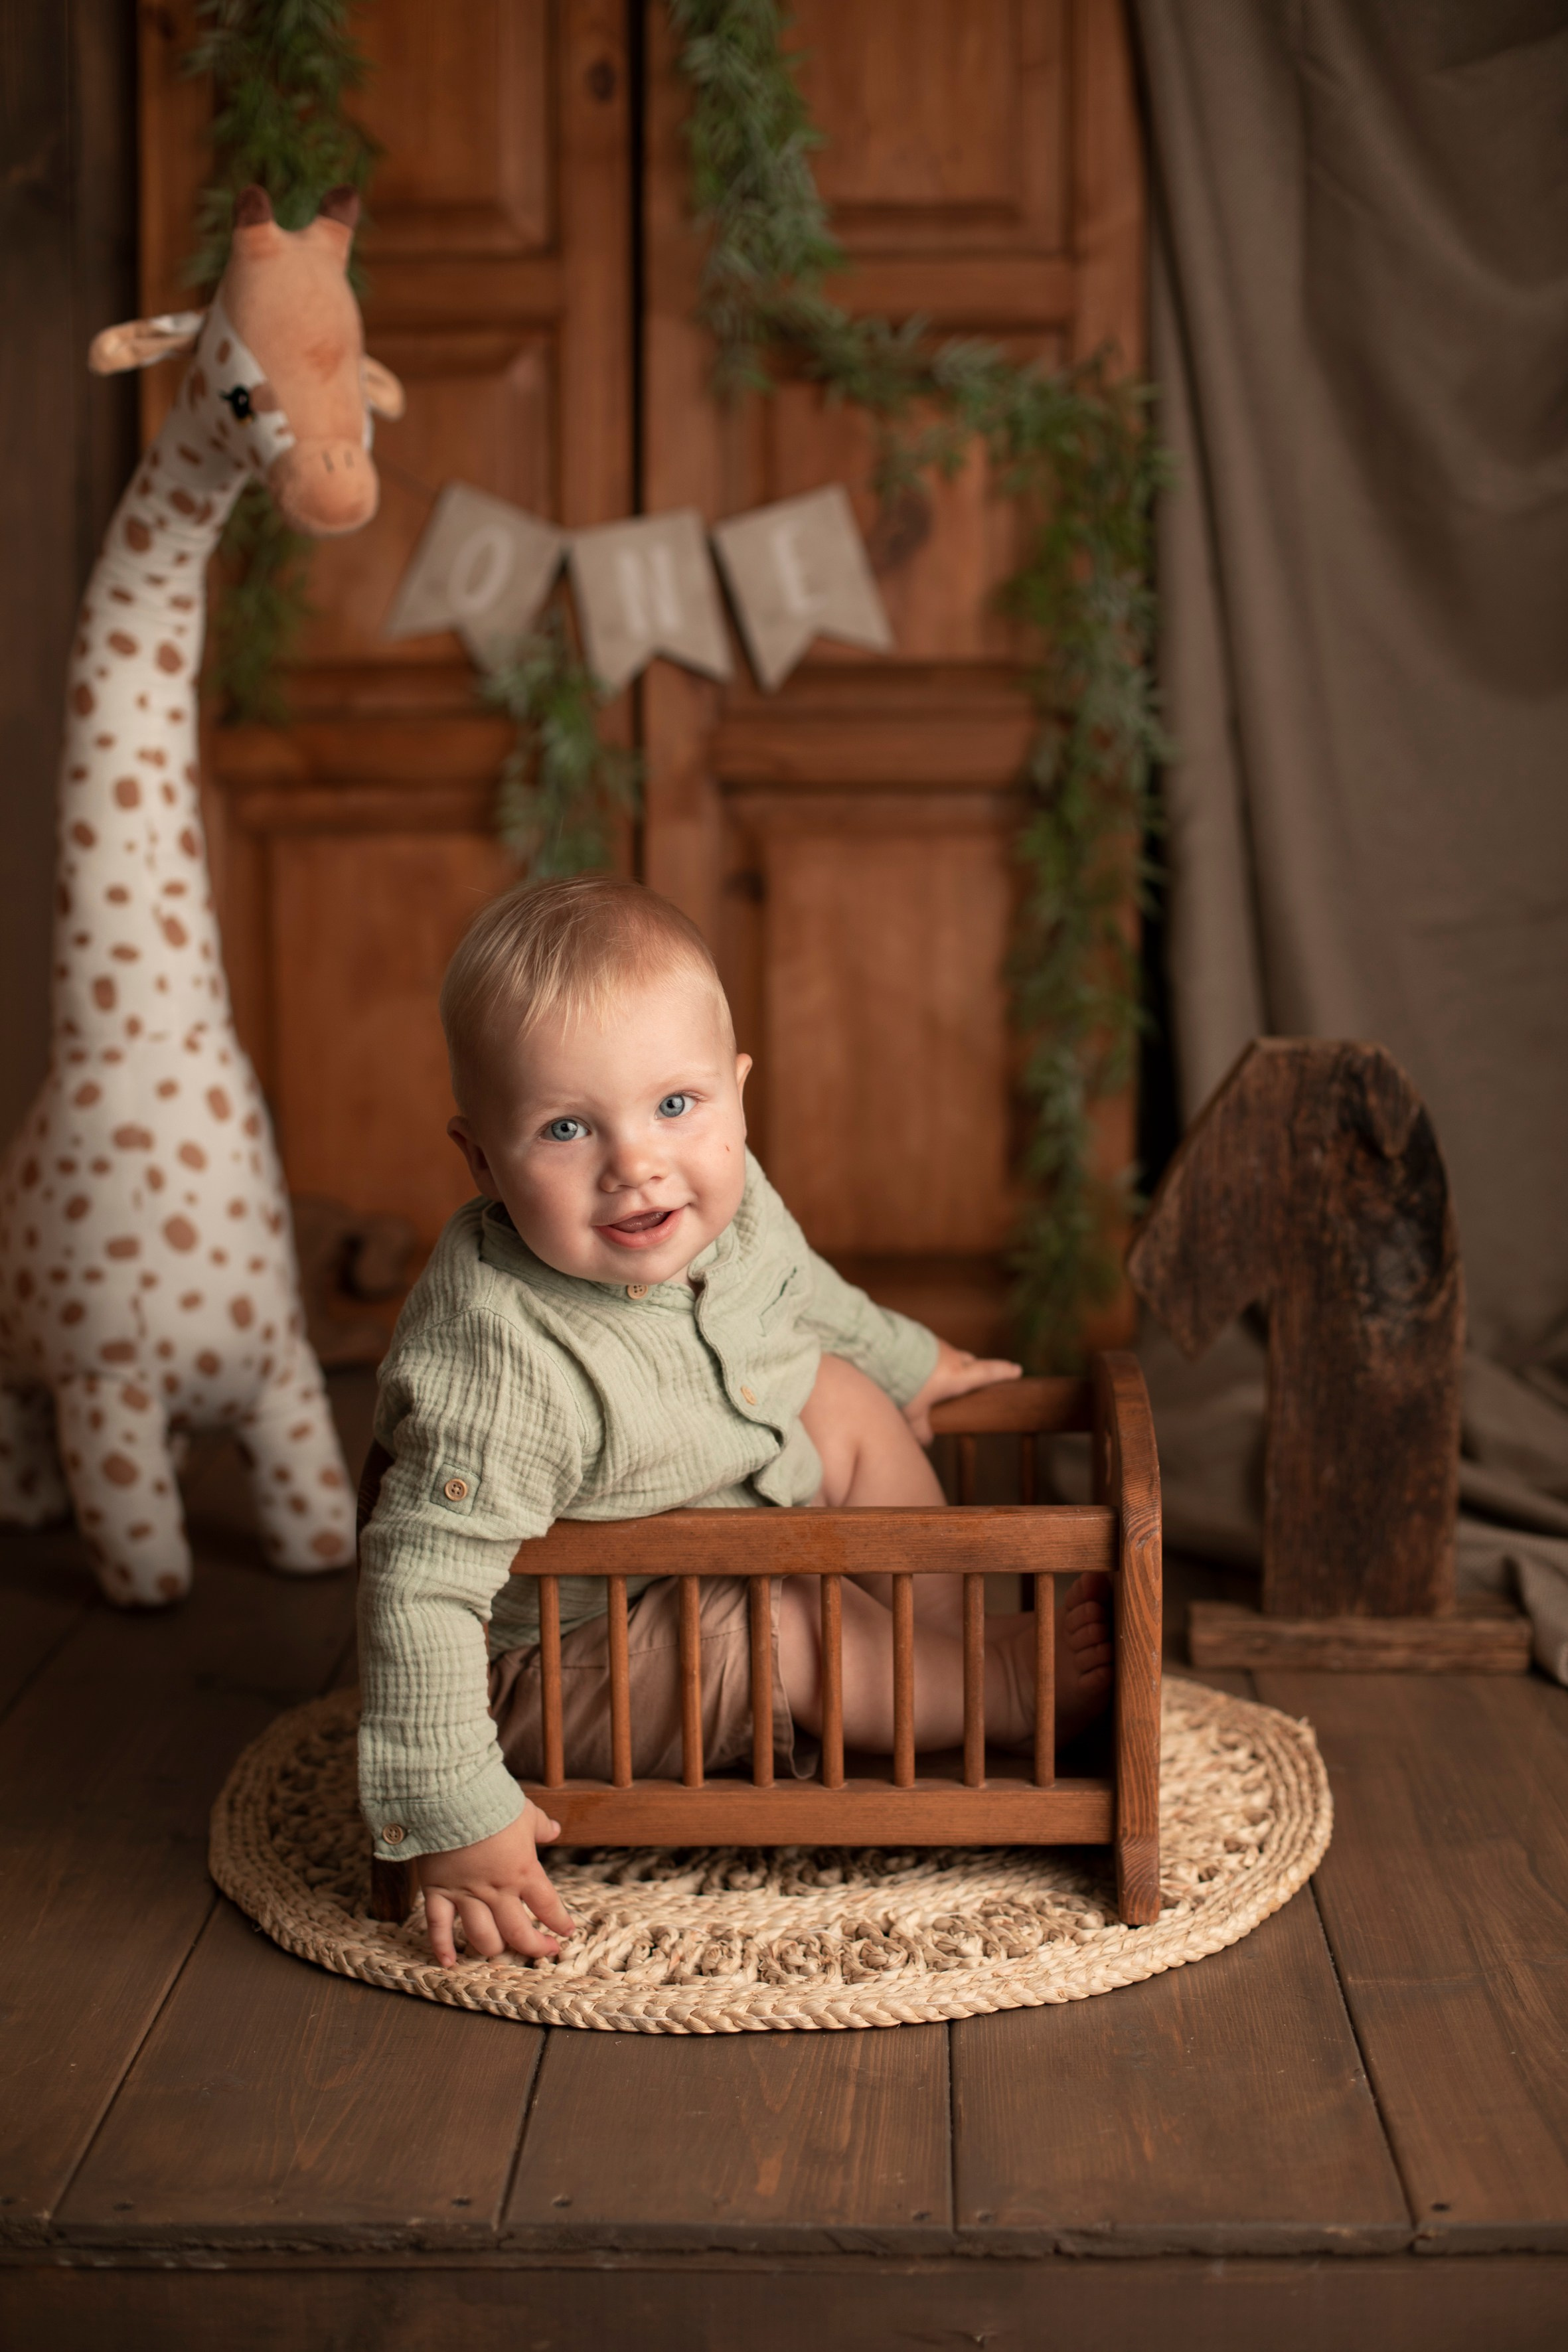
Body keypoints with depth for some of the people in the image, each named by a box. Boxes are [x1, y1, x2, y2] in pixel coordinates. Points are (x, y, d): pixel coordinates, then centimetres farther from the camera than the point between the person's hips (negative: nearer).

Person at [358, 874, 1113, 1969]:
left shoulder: (728, 1206, -15)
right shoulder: (505, 1366, -40)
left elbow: (800, 1293, 10)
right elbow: (421, 1588, -37)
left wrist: (906, 1362, 27)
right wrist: (452, 1816, -34)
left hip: (723, 1545, 8)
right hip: (557, 1661, -8)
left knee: (841, 1398, 7)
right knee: (791, 1627, -23)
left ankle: (949, 1638, 12)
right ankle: (1006, 1693, 1)